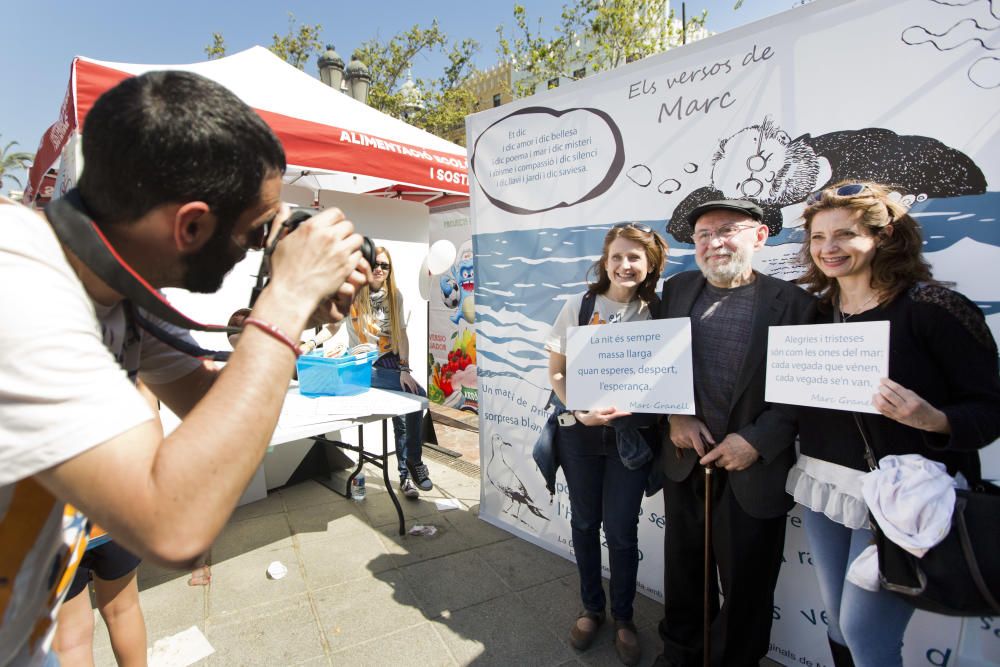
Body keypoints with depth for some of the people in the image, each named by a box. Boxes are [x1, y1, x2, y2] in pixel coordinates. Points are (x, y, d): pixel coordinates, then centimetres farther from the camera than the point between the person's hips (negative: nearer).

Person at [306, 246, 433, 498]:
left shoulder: (395, 296, 4)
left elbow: (401, 334, 0)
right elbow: (332, 326, 5)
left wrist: (404, 369, -10)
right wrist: (311, 343, -14)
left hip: (391, 362, 4)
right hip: (364, 366, -4)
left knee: (402, 417, -6)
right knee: (417, 394, -22)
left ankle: (406, 476, 13)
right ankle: (414, 463, -5)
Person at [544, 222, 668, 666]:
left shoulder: (656, 313, -1)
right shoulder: (579, 306, -3)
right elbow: (556, 372, -2)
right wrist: (580, 412, -17)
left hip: (630, 434, 0)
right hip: (580, 432, 1)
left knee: (621, 529, 7)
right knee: (585, 522, 14)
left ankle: (623, 618, 33)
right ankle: (591, 607, 38)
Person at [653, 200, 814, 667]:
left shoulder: (792, 302, -8)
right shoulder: (677, 290, 3)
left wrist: (756, 441, -17)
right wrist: (675, 416, -9)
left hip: (753, 473, -3)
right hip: (684, 460, 4)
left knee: (746, 585, 15)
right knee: (684, 571, 22)